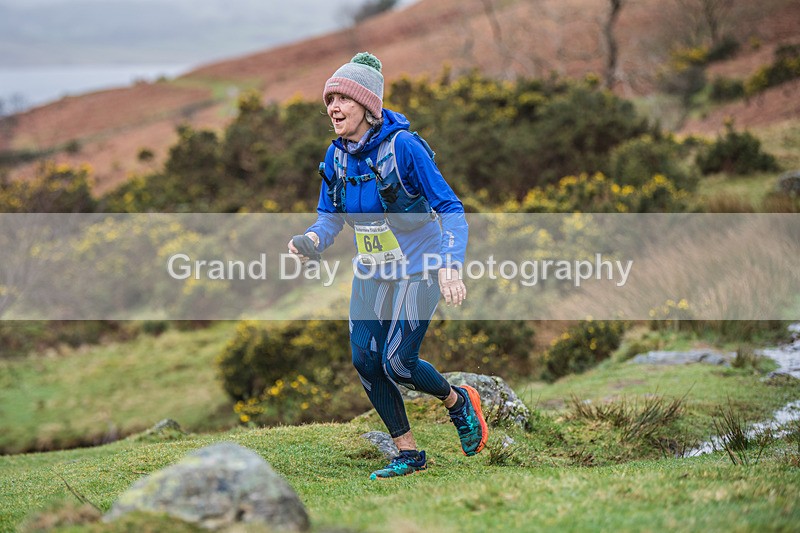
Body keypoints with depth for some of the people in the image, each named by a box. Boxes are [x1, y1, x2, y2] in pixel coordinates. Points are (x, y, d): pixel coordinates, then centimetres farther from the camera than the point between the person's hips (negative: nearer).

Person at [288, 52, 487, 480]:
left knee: (397, 363, -12)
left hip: (417, 271, -6)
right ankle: (408, 455, 16)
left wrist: (451, 266, -34)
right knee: (365, 362, 1)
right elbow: (329, 217, 6)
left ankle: (458, 401, 20)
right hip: (370, 274, 6)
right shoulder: (336, 156, -3)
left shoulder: (403, 147, -21)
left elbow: (451, 209, -21)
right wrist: (312, 240, -17)